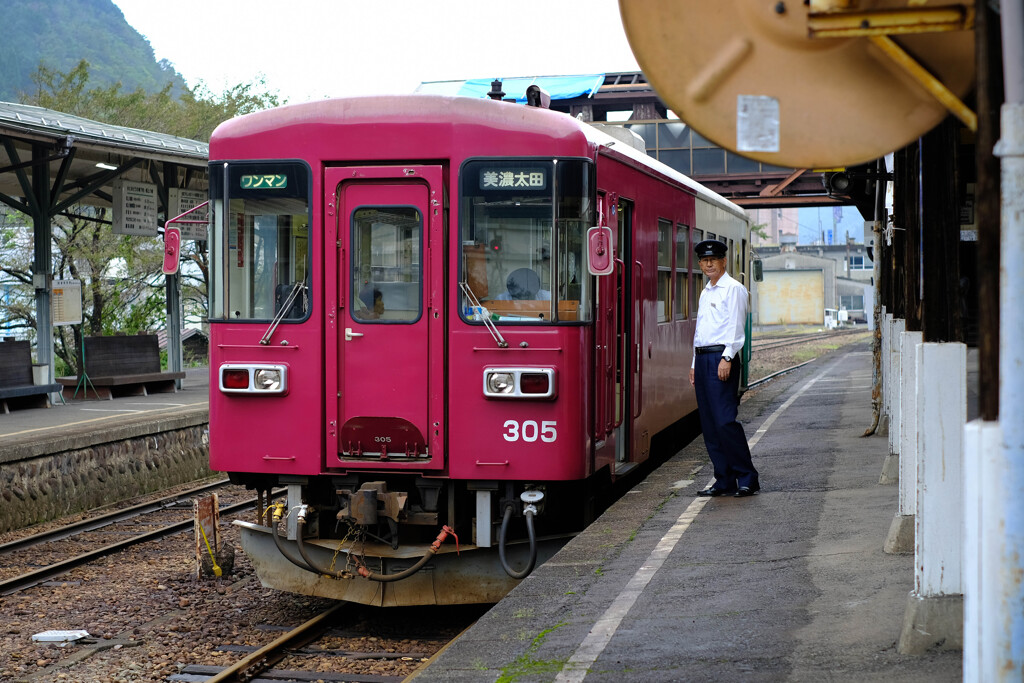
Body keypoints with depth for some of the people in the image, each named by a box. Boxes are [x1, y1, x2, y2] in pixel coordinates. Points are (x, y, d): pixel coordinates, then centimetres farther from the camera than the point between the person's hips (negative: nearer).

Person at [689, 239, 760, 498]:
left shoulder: (733, 288, -3)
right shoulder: (705, 293, 21)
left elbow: (735, 326, -11)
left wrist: (727, 358, -19)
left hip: (721, 356, -8)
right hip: (702, 357, 8)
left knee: (725, 421, -14)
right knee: (709, 425, 5)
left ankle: (747, 479, -7)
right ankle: (724, 481, 8)